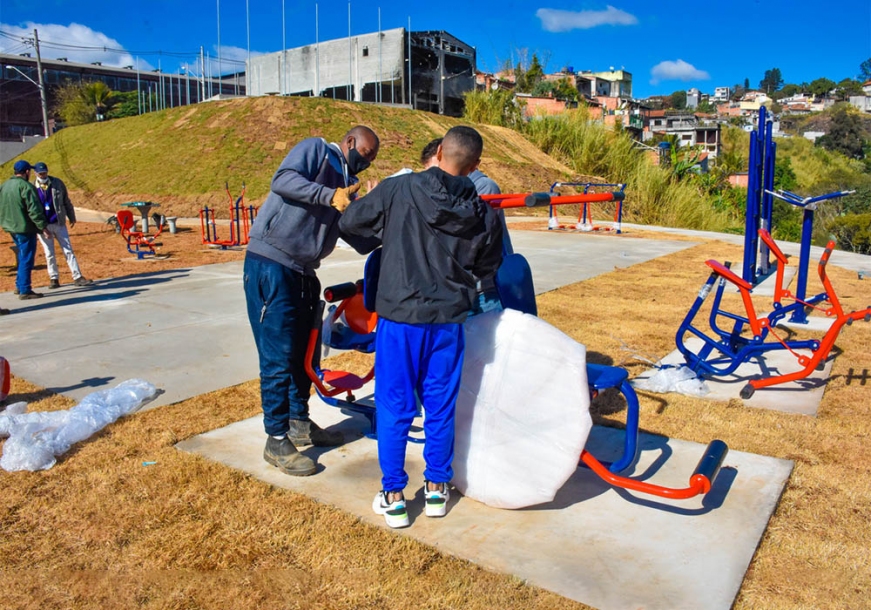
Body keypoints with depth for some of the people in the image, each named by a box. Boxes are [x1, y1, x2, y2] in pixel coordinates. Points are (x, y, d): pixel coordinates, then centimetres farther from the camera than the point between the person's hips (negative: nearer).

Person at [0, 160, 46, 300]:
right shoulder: (25, 186, -15)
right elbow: (34, 209, -20)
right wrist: (43, 226, -17)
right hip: (25, 228, -9)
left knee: (23, 257, 21)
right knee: (26, 259, -3)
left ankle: (19, 285, 26)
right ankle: (25, 290, -1)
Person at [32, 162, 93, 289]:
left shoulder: (57, 183, 0)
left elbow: (66, 201, 10)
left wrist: (72, 217, 13)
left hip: (59, 223, 1)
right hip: (43, 226, -1)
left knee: (68, 251, 1)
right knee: (49, 254, 7)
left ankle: (77, 277, 2)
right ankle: (54, 278, 16)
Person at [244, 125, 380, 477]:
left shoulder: (348, 187, 19)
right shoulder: (316, 149, -1)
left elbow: (361, 239, 15)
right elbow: (282, 180, -19)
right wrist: (330, 195, -24)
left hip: (303, 272, 9)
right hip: (271, 265, -9)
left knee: (304, 351, 15)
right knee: (278, 355, -5)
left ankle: (299, 423, 31)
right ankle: (277, 441, 5)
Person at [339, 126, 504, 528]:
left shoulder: (398, 190, -9)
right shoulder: (483, 216, -2)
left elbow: (349, 222, 0)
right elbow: (485, 271, 9)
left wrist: (382, 233, 19)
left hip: (399, 316, -2)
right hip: (448, 318, 2)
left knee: (394, 407, 9)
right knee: (440, 406, 16)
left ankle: (393, 496, 18)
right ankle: (436, 488, 28)